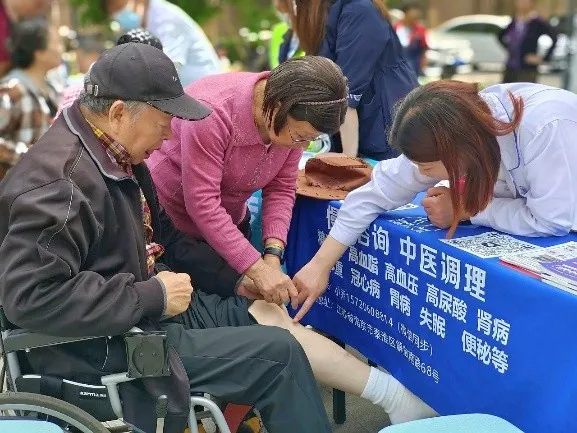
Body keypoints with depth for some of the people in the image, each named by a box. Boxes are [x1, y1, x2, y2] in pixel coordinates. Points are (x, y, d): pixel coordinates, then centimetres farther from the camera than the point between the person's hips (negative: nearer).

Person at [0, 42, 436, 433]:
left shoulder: (114, 154, 7)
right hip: (105, 345, -10)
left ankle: (395, 396, 16)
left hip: (149, 307, 10)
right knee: (277, 351, -9)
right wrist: (152, 298, -28)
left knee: (269, 314, 8)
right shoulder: (60, 181, -25)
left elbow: (158, 234, 17)